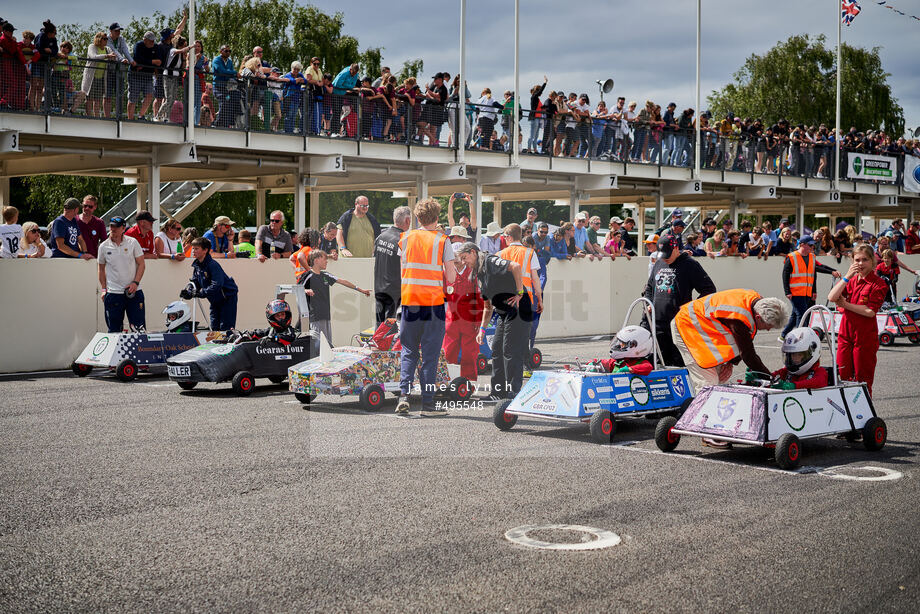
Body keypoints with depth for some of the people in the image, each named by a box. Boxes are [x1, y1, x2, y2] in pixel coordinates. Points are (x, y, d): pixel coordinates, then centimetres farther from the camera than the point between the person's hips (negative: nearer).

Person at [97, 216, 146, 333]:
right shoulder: (104, 246, 4)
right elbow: (101, 269, 14)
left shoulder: (133, 242, 1)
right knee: (114, 330, 5)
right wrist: (104, 289, 8)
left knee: (139, 327, -2)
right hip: (113, 293, 1)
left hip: (134, 292, -1)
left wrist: (135, 282, -9)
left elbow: (141, 264, 2)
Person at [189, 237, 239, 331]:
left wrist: (201, 292, -34)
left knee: (225, 327, -13)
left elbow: (216, 285, -34)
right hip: (215, 300, 8)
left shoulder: (213, 265, -26)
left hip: (228, 297, -8)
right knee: (214, 326, 9)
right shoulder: (196, 265, 1)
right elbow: (195, 282, 8)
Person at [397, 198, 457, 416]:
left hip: (409, 300, 2)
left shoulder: (405, 238, 6)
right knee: (430, 354, 2)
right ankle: (428, 402, 4)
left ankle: (404, 395, 0)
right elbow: (451, 278, -4)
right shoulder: (442, 241, -3)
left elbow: (399, 272, 9)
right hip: (434, 301, -2)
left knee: (408, 351, 13)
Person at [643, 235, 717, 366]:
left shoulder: (690, 265, -4)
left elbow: (709, 289, -5)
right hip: (657, 323, 6)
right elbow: (649, 287, 29)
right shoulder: (658, 264, 15)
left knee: (679, 364, -4)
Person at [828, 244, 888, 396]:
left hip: (865, 336, -5)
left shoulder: (878, 284, -6)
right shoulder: (849, 280, 11)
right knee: (843, 377, 9)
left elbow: (870, 311, -17)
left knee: (863, 380, 2)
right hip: (845, 333, 5)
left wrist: (845, 304, -10)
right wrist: (847, 277, -12)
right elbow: (831, 298, -7)